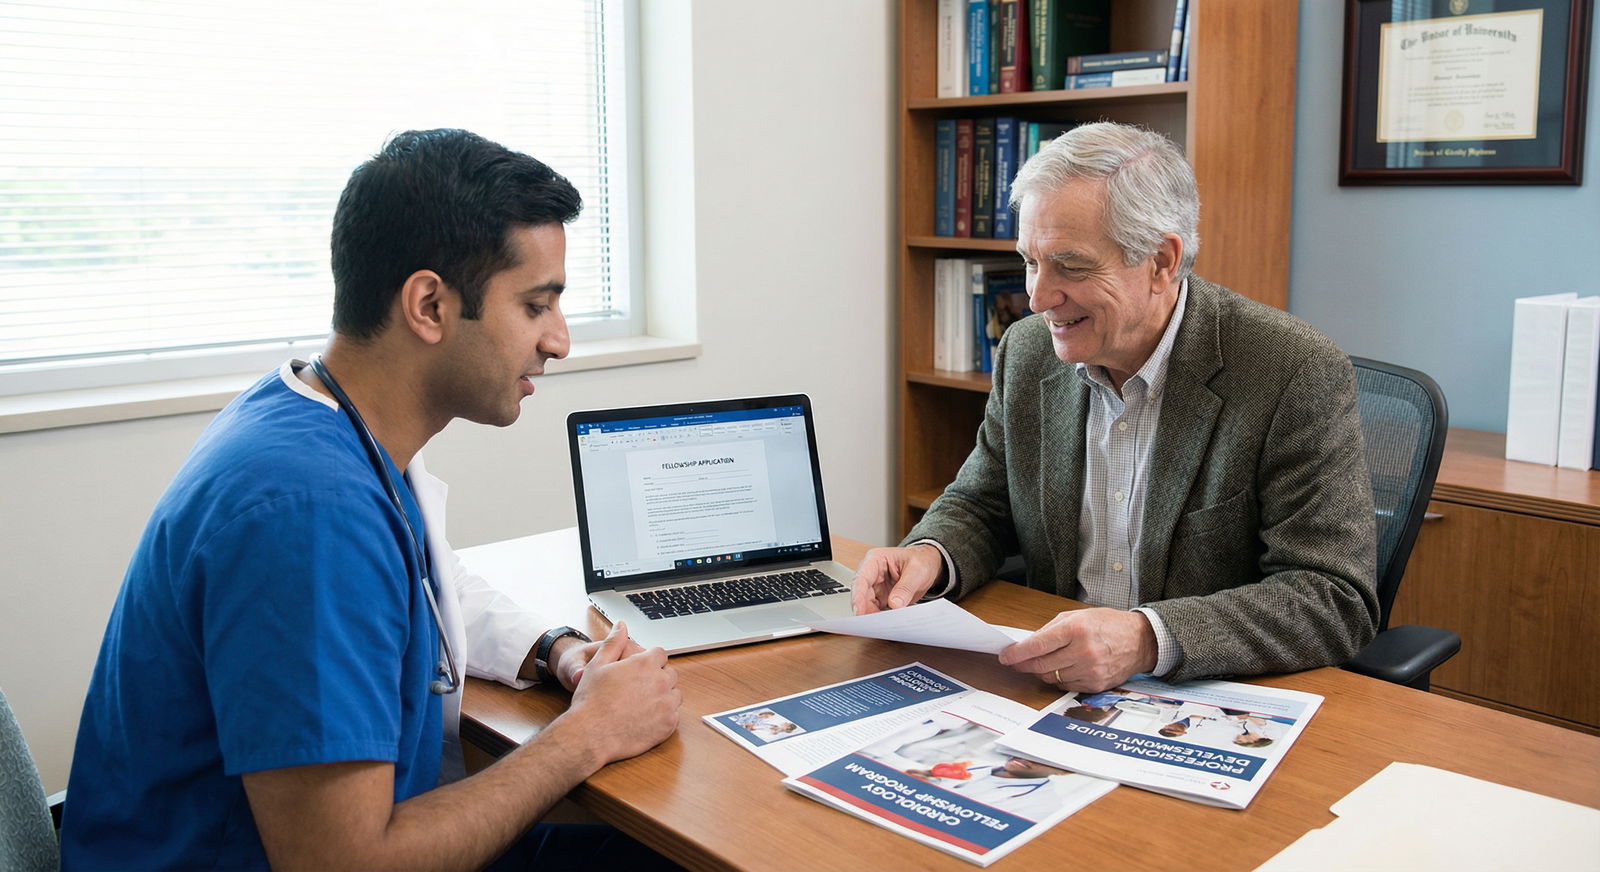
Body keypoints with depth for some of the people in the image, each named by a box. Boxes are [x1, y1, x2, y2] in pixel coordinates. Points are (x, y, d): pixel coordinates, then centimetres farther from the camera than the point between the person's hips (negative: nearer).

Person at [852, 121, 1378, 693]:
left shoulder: (1300, 377, -16)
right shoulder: (1027, 352, 1)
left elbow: (1338, 602, -19)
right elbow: (980, 505, 13)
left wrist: (1150, 640, -33)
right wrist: (928, 557, -11)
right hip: (1052, 689, 5)